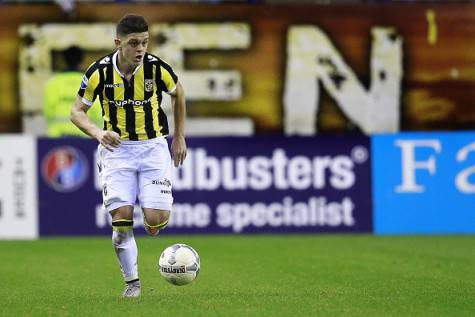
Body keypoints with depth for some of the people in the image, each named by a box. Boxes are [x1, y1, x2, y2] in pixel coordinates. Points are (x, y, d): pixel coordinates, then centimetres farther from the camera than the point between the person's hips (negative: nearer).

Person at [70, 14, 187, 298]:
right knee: (121, 218, -12)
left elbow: (178, 93, 11)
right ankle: (132, 282, 5)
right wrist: (98, 132, -23)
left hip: (153, 146, 0)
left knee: (156, 220, -12)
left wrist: (180, 136, 12)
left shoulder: (157, 68, -11)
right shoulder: (100, 72, -12)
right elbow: (77, 111, -3)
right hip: (117, 148, 0)